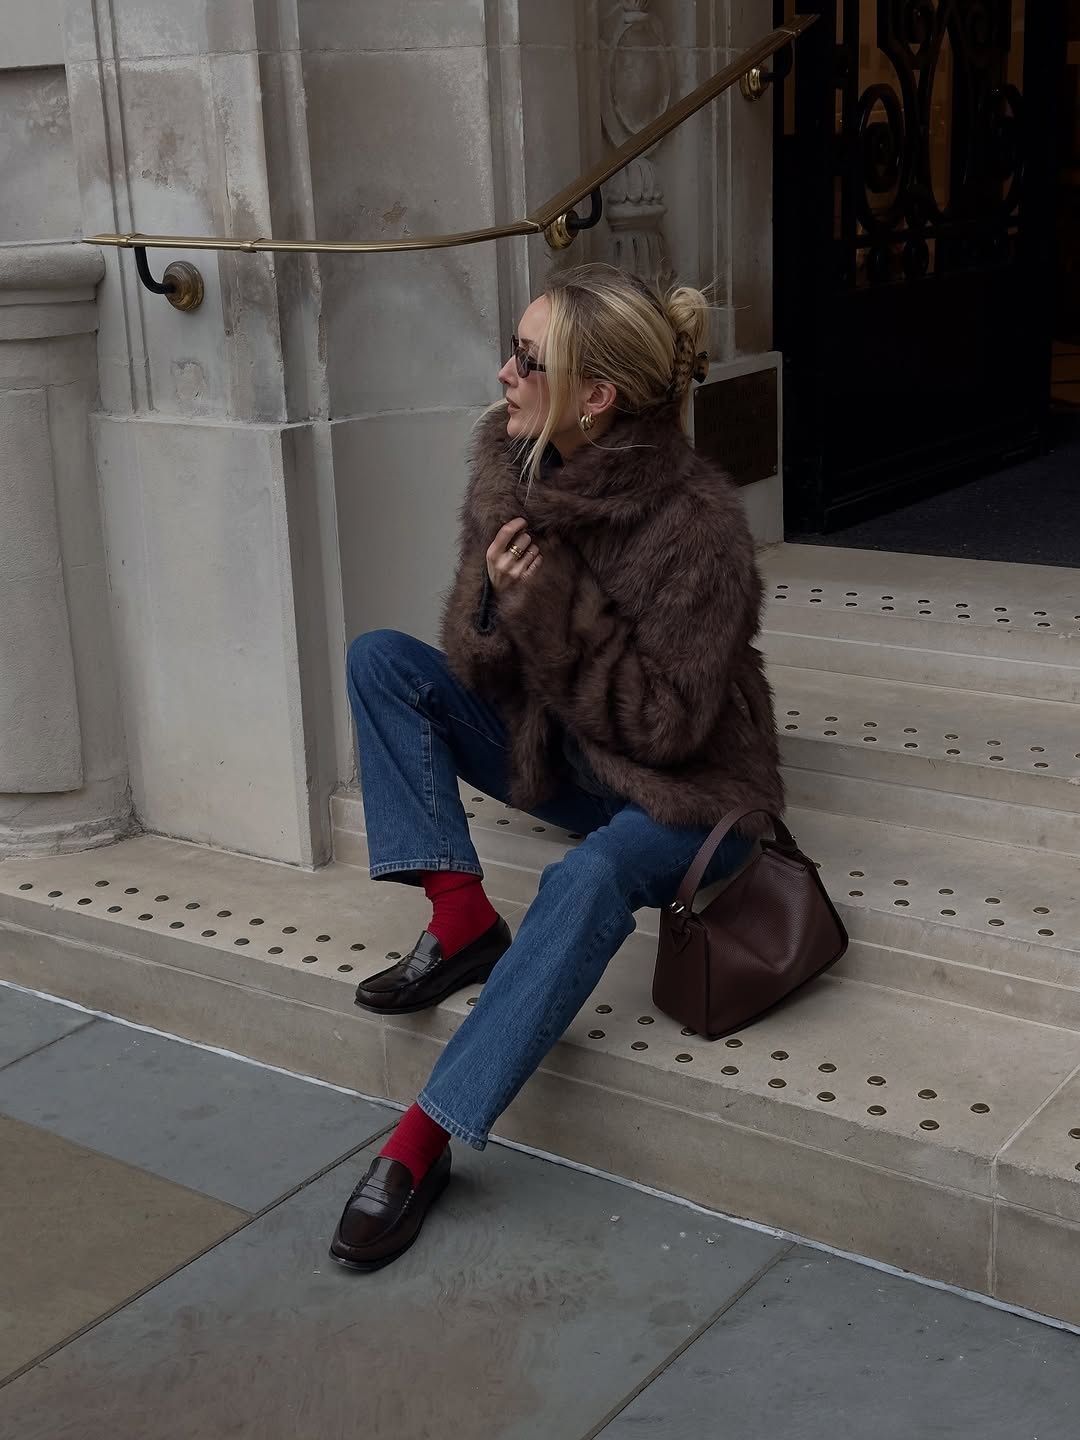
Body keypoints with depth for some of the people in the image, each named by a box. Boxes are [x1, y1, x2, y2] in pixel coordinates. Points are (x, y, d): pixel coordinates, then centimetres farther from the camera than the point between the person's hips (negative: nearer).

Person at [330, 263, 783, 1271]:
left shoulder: (699, 526, -24)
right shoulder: (509, 462, -6)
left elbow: (669, 723, -22)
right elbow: (480, 669, -2)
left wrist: (555, 603, -28)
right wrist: (493, 602, -25)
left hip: (683, 790, -6)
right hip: (554, 757, 7)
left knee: (590, 879, -38)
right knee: (378, 658, -8)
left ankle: (423, 1140, -30)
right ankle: (461, 919, -15)